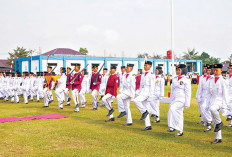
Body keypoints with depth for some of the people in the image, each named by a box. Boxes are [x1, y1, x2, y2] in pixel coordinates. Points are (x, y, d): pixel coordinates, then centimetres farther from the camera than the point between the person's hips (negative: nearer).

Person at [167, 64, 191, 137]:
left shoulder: (186, 80, -6)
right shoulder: (175, 79, 14)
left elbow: (188, 92, -8)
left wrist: (187, 103, -10)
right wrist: (171, 101, 18)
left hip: (181, 99, -7)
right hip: (174, 99, 7)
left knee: (172, 109, -27)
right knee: (179, 115, 7)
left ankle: (172, 126, -23)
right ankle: (180, 131, 14)